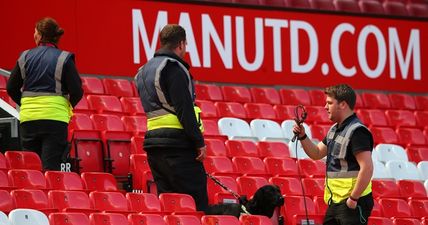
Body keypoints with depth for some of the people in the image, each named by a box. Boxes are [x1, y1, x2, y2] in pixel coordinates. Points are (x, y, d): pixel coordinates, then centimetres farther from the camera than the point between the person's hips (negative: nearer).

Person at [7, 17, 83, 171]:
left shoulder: (25, 57, 6)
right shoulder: (64, 58, -2)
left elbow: (11, 88, 8)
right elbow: (77, 91, -7)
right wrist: (69, 106, 13)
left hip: (28, 118, 3)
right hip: (55, 117, -3)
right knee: (51, 168, -5)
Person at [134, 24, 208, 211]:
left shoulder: (144, 71, 20)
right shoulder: (173, 67, -9)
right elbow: (184, 109, -15)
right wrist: (199, 142, -14)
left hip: (153, 143, 9)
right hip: (177, 143, -9)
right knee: (197, 203, -10)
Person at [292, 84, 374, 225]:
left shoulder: (357, 132, -16)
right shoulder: (334, 130, 14)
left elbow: (367, 168, -23)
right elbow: (316, 153, 26)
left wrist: (353, 198, -21)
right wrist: (302, 136, 9)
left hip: (353, 203, -10)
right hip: (335, 202, 10)